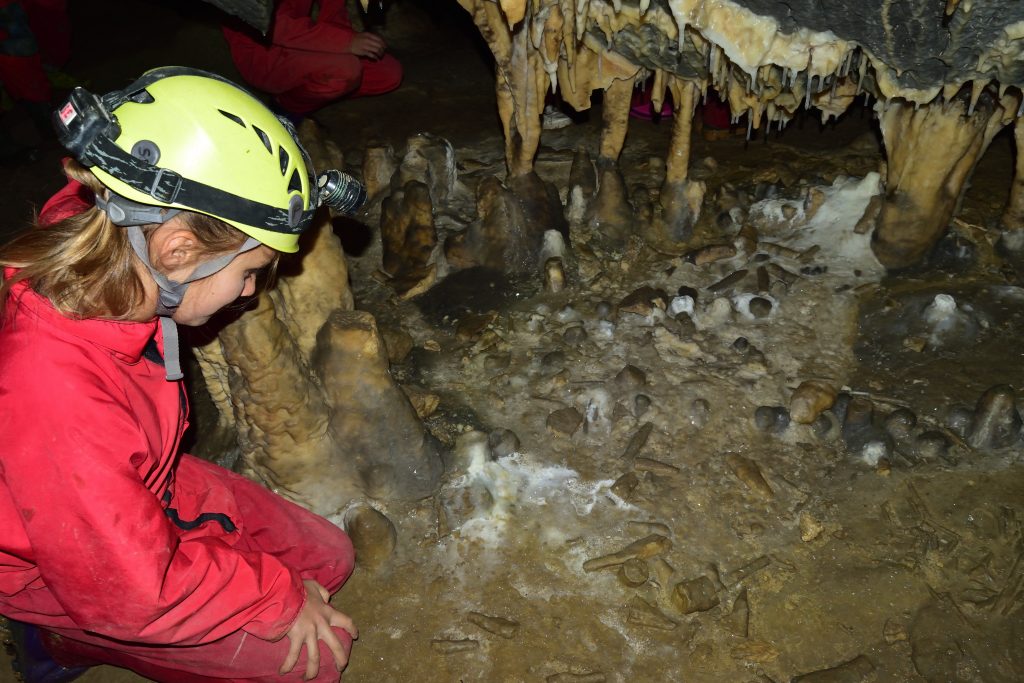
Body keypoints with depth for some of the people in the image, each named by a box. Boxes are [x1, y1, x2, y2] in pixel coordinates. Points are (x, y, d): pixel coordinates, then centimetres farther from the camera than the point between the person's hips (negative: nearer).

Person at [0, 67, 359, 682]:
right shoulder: (58, 400, -42)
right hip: (63, 573, -7)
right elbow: (138, 593, -28)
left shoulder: (87, 226, -20)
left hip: (144, 488, 8)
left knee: (328, 558, 11)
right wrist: (280, 597, -16)